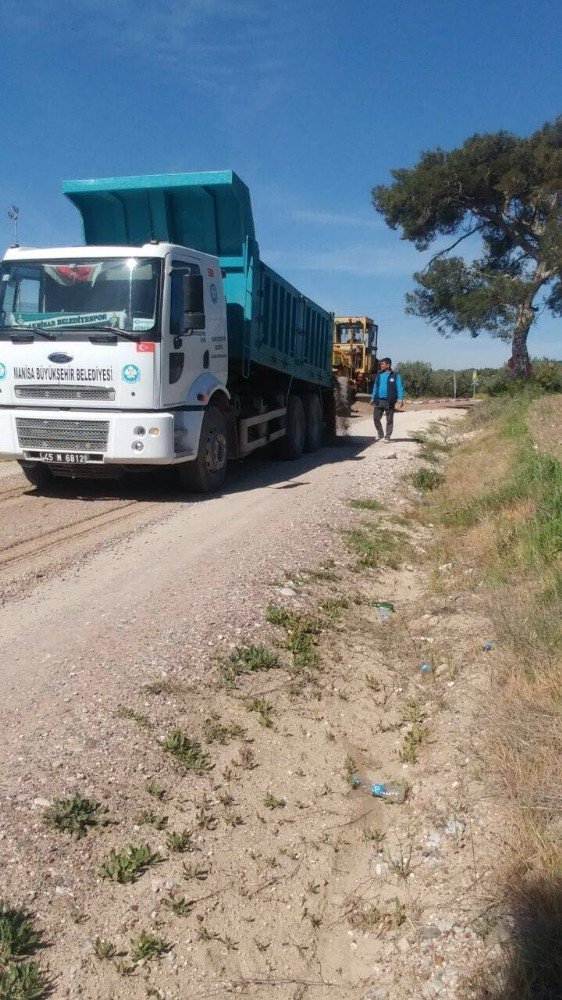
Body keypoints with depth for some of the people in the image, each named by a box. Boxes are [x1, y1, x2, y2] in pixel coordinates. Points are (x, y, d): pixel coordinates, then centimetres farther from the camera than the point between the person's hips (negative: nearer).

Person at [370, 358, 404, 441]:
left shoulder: (395, 375, -4)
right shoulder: (379, 375, 12)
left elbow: (400, 387, -7)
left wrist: (400, 399, -16)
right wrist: (373, 398, 15)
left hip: (389, 401, -5)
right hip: (378, 401, 5)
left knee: (389, 420, 4)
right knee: (376, 418, 2)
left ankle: (387, 437, 12)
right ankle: (380, 435, 17)